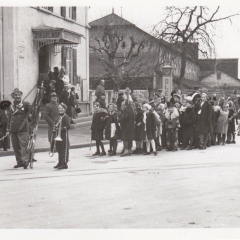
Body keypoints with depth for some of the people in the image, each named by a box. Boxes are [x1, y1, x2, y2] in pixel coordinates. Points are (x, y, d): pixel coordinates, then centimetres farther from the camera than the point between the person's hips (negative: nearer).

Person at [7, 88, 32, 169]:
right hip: (13, 129, 5)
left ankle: (25, 161, -11)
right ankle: (19, 162, 14)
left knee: (23, 144, -12)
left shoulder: (26, 104, 0)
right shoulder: (11, 106, 14)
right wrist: (8, 127, 15)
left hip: (23, 129, -5)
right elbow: (10, 117, 19)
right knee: (15, 146, 7)